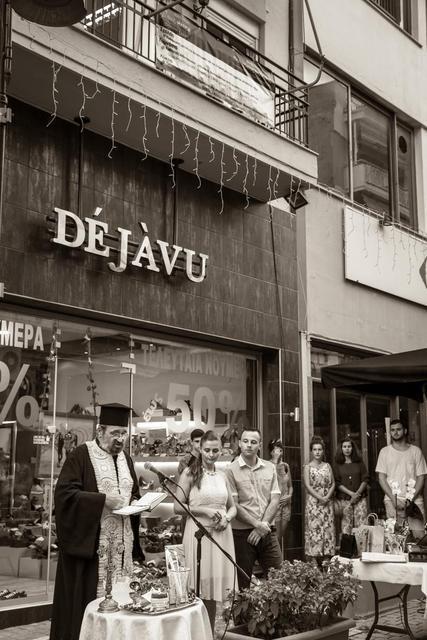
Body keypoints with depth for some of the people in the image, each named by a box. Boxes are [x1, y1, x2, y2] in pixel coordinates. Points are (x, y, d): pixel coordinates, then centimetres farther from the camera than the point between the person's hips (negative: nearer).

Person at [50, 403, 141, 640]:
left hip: (120, 542, 7)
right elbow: (64, 492, -16)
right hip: (89, 541, -6)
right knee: (88, 599, -5)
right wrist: (103, 499, -22)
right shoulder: (81, 455, -8)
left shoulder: (125, 458, 14)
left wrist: (134, 504, 0)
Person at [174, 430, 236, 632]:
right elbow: (178, 507, -6)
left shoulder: (222, 476, 12)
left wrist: (226, 518, -4)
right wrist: (205, 510, -16)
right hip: (199, 534, -5)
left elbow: (232, 507, 18)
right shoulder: (190, 473, -3)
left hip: (221, 535, 5)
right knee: (199, 590, -1)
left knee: (215, 587, 10)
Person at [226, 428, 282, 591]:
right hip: (242, 533, -3)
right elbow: (233, 506, -10)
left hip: (267, 532, 3)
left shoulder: (270, 467, 8)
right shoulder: (232, 470, -5)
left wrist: (262, 527, -9)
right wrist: (257, 524, -15)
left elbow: (275, 500, 2)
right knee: (243, 584, 5)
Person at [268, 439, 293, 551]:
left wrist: (289, 496, -1)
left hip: (285, 503, 6)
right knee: (276, 537, -8)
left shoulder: (285, 465, 12)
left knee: (282, 535, 11)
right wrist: (275, 462, -22)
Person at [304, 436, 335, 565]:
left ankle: (326, 558, 5)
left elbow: (333, 484, 8)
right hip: (313, 501, -3)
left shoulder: (327, 466, 12)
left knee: (328, 528, 1)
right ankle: (313, 560, -5)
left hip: (327, 501, 4)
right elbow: (307, 485, -6)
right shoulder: (308, 467, 2)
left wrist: (327, 496, -8)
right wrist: (319, 497, -14)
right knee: (313, 528, -7)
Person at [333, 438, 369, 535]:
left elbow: (365, 479, 6)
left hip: (360, 498, 1)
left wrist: (357, 493, -7)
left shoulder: (359, 462, 9)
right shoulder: (337, 464, 6)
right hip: (344, 500, -1)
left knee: (362, 525, -7)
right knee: (346, 525, -4)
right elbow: (337, 483, 0)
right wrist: (351, 493, -10)